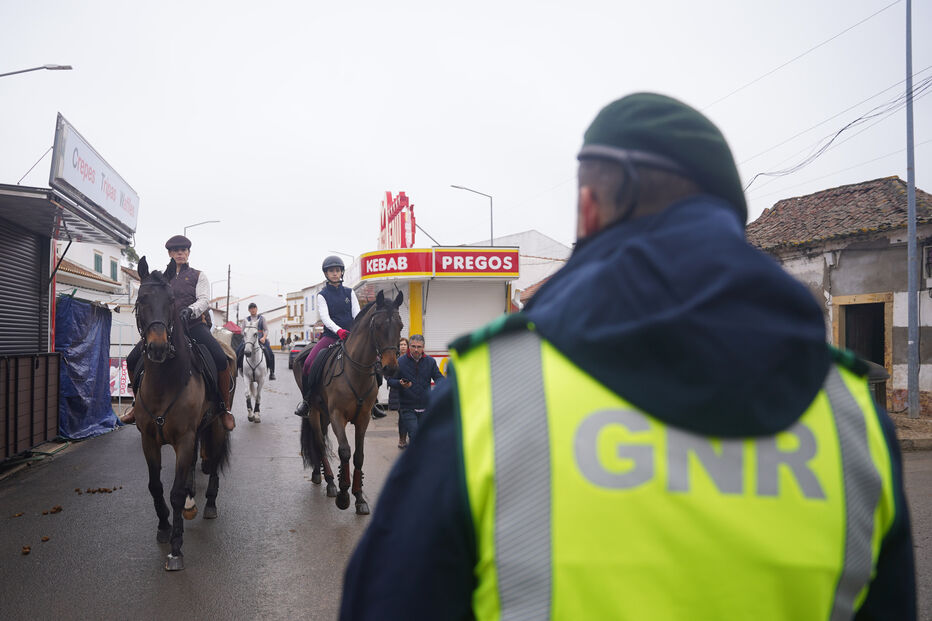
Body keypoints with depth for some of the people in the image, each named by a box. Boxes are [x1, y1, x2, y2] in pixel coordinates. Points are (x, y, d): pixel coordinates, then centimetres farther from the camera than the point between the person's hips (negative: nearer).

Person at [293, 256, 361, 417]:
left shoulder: (349, 293, 12)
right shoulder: (322, 295, 4)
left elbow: (357, 314, 3)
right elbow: (325, 317, -10)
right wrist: (338, 330, -29)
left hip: (350, 336, 2)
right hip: (330, 336, -2)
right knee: (308, 363, -21)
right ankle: (306, 399, -1)